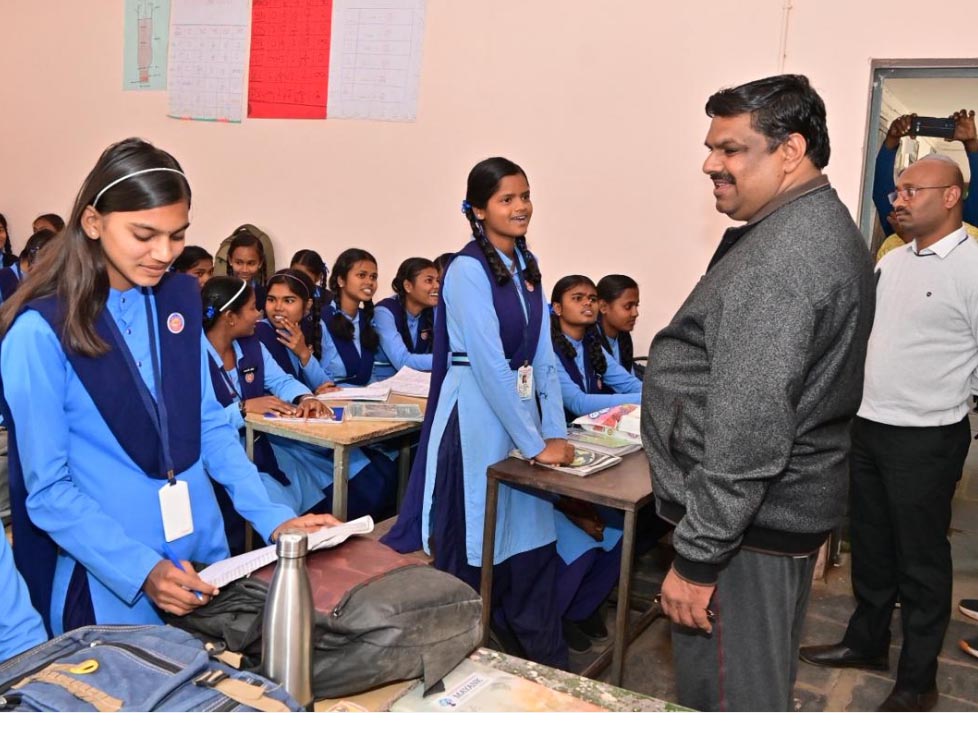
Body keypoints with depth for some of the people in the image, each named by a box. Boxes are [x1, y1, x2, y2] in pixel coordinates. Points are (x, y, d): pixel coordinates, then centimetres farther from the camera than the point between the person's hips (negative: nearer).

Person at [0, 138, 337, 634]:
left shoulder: (180, 298, 1)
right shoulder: (40, 331, -14)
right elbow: (48, 491, -13)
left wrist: (272, 517, -3)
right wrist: (139, 570, -25)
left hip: (205, 561, 5)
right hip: (107, 585, -5)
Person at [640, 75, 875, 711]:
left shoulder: (779, 255, -22)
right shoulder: (828, 229, 13)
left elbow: (748, 430, -27)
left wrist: (696, 558, -20)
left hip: (746, 523, -10)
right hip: (795, 504, 10)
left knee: (726, 700, 4)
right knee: (762, 689, 23)